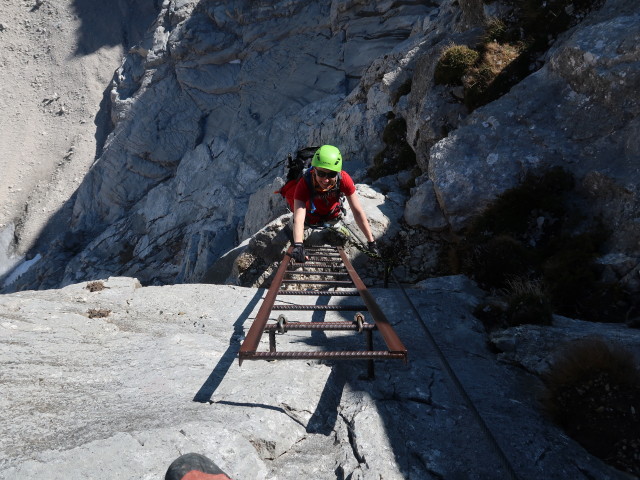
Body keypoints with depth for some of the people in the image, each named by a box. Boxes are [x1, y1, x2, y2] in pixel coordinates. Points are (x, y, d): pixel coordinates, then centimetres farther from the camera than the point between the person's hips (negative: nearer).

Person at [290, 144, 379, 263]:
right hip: (311, 219, -2)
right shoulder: (305, 184, -42)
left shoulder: (344, 179, -38)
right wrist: (298, 246, -68)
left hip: (332, 217, 2)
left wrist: (371, 242, -33)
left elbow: (358, 212, -32)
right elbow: (298, 219, -51)